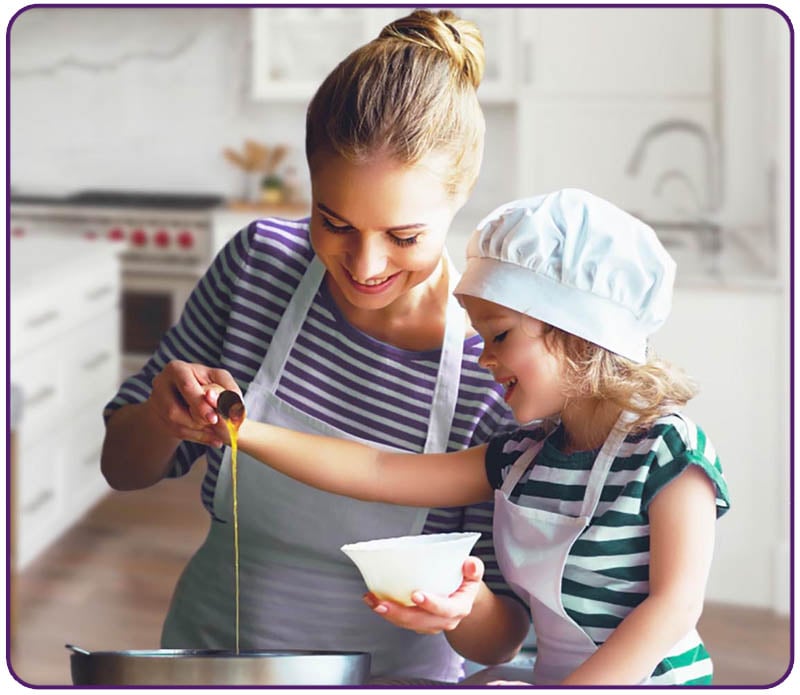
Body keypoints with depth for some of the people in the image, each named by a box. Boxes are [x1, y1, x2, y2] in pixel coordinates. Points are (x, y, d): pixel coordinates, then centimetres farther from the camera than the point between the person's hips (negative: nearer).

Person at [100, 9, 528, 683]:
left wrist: (463, 606, -27)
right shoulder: (260, 260, -7)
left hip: (392, 676, -1)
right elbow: (125, 470, 5)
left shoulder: (503, 366, -15)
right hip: (208, 645, 1)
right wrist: (165, 416, -16)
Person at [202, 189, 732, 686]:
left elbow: (676, 604, -15)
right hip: (552, 676, 5)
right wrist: (245, 432, 4)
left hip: (645, 678, -5)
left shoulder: (667, 451, -9)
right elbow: (379, 473, 10)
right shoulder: (520, 458, 10)